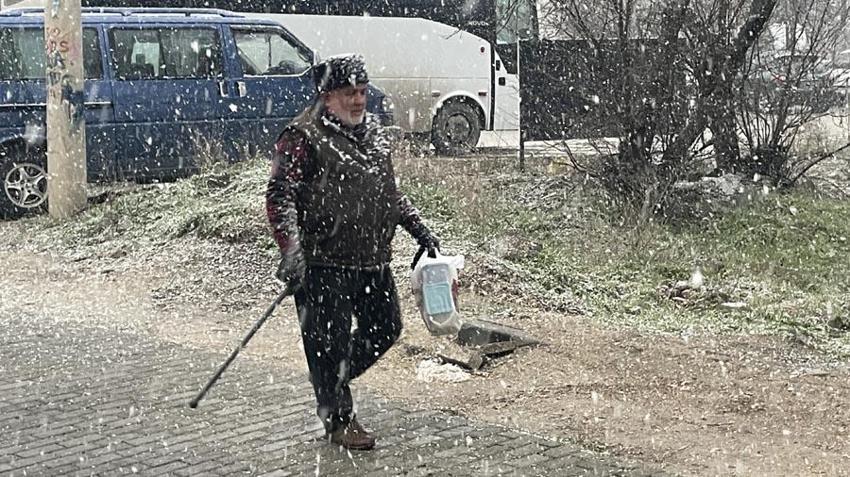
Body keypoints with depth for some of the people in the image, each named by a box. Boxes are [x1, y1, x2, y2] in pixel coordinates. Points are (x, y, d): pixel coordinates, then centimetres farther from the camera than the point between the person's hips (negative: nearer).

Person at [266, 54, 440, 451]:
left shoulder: (375, 134, 14)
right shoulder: (303, 137, -11)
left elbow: (389, 192, 26)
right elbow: (280, 195, -16)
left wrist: (418, 228, 21)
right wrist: (290, 249, -27)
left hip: (373, 260, 8)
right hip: (323, 262, -8)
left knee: (386, 328, 14)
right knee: (330, 341, 0)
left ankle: (333, 379, 36)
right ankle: (338, 420, 17)